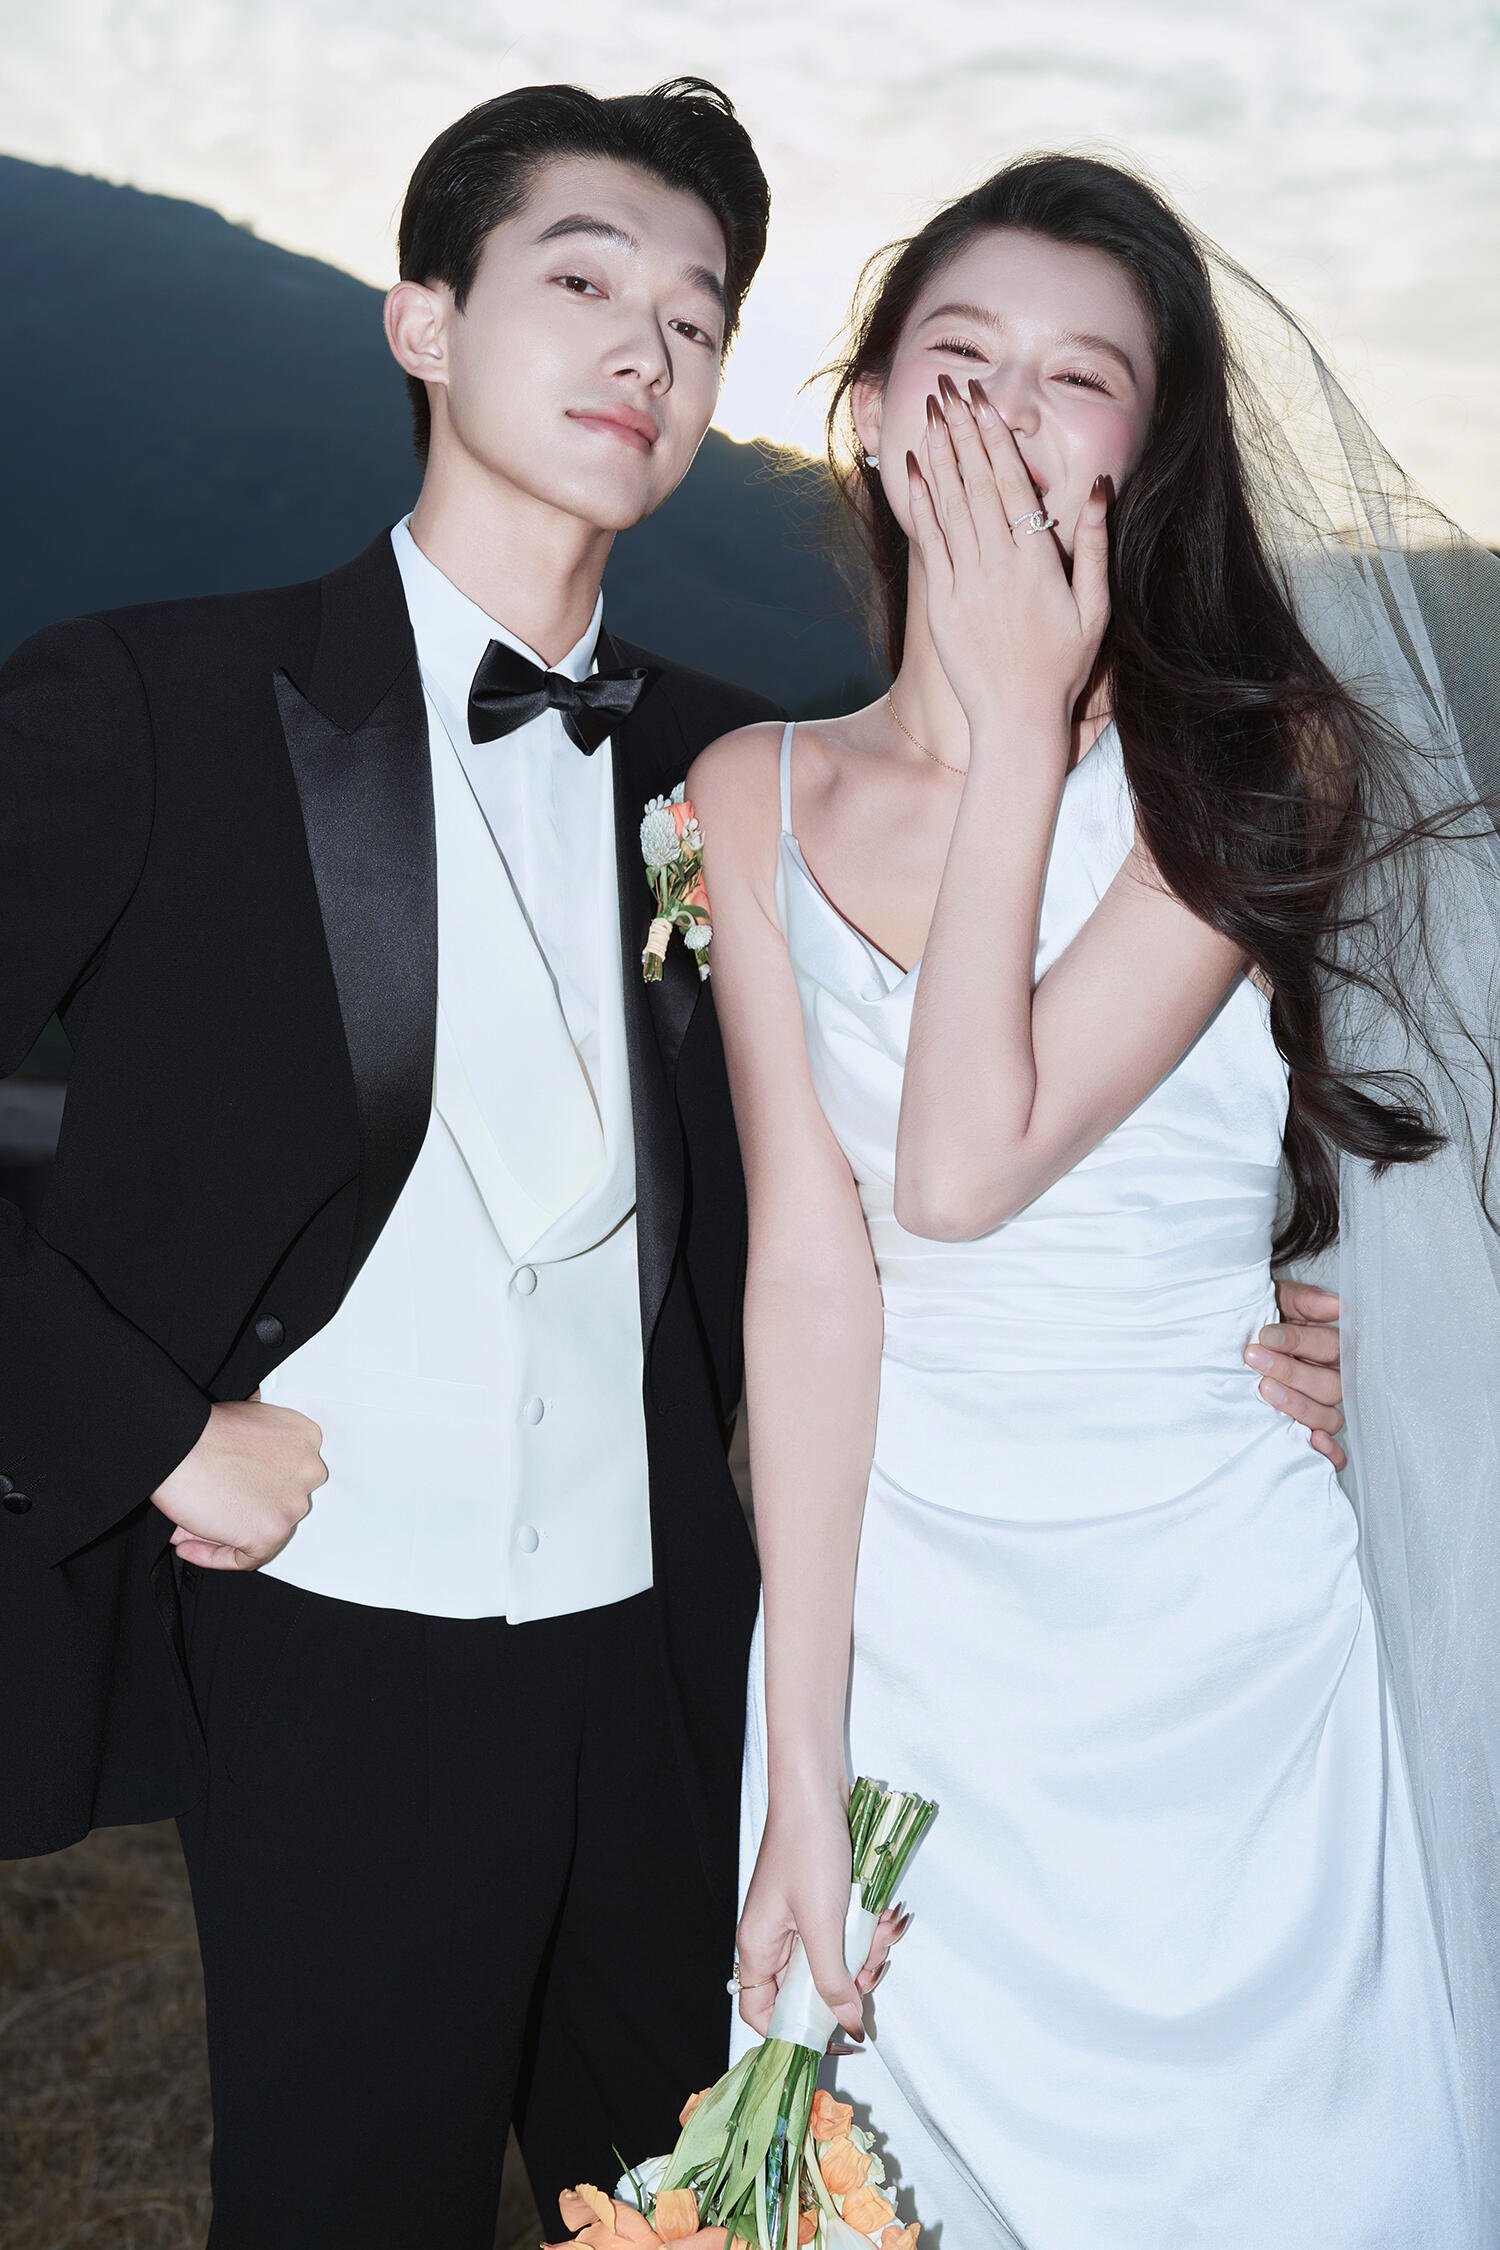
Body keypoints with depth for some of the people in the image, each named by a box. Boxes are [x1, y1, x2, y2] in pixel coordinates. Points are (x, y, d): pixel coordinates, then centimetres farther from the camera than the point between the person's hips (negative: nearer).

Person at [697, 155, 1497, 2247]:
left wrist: (1025, 727, -17)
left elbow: (965, 1168, -21)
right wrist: (799, 1770, -11)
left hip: (1215, 1641, -2)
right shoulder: (757, 796, -1)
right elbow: (810, 1262, -8)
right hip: (886, 1623, 2)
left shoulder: (1249, 764, -9)